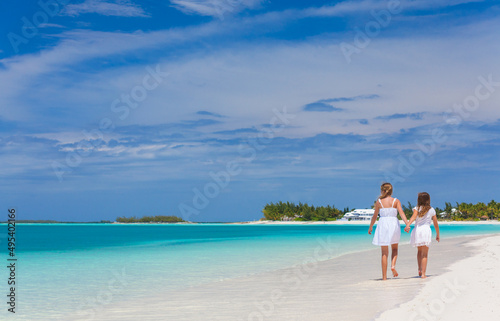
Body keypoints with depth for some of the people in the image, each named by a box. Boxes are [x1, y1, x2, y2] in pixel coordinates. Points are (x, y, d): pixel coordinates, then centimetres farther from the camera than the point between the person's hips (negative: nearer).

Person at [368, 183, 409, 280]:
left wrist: (370, 227, 18)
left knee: (384, 252, 5)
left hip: (383, 225, 0)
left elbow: (375, 216, 5)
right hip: (394, 225, 0)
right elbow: (401, 213, -12)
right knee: (394, 248, 21)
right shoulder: (396, 201, 1)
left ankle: (384, 276, 2)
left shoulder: (379, 202, 1)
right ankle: (393, 265, -7)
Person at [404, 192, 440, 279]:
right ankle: (423, 273, -6)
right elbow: (436, 224, 18)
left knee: (419, 250, 23)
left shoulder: (417, 208, 7)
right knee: (424, 254, 1)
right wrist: (438, 235, 30)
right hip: (426, 230, -1)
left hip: (417, 230, 1)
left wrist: (407, 225, -30)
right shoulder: (432, 210, 12)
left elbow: (413, 217, -15)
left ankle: (419, 270, 16)